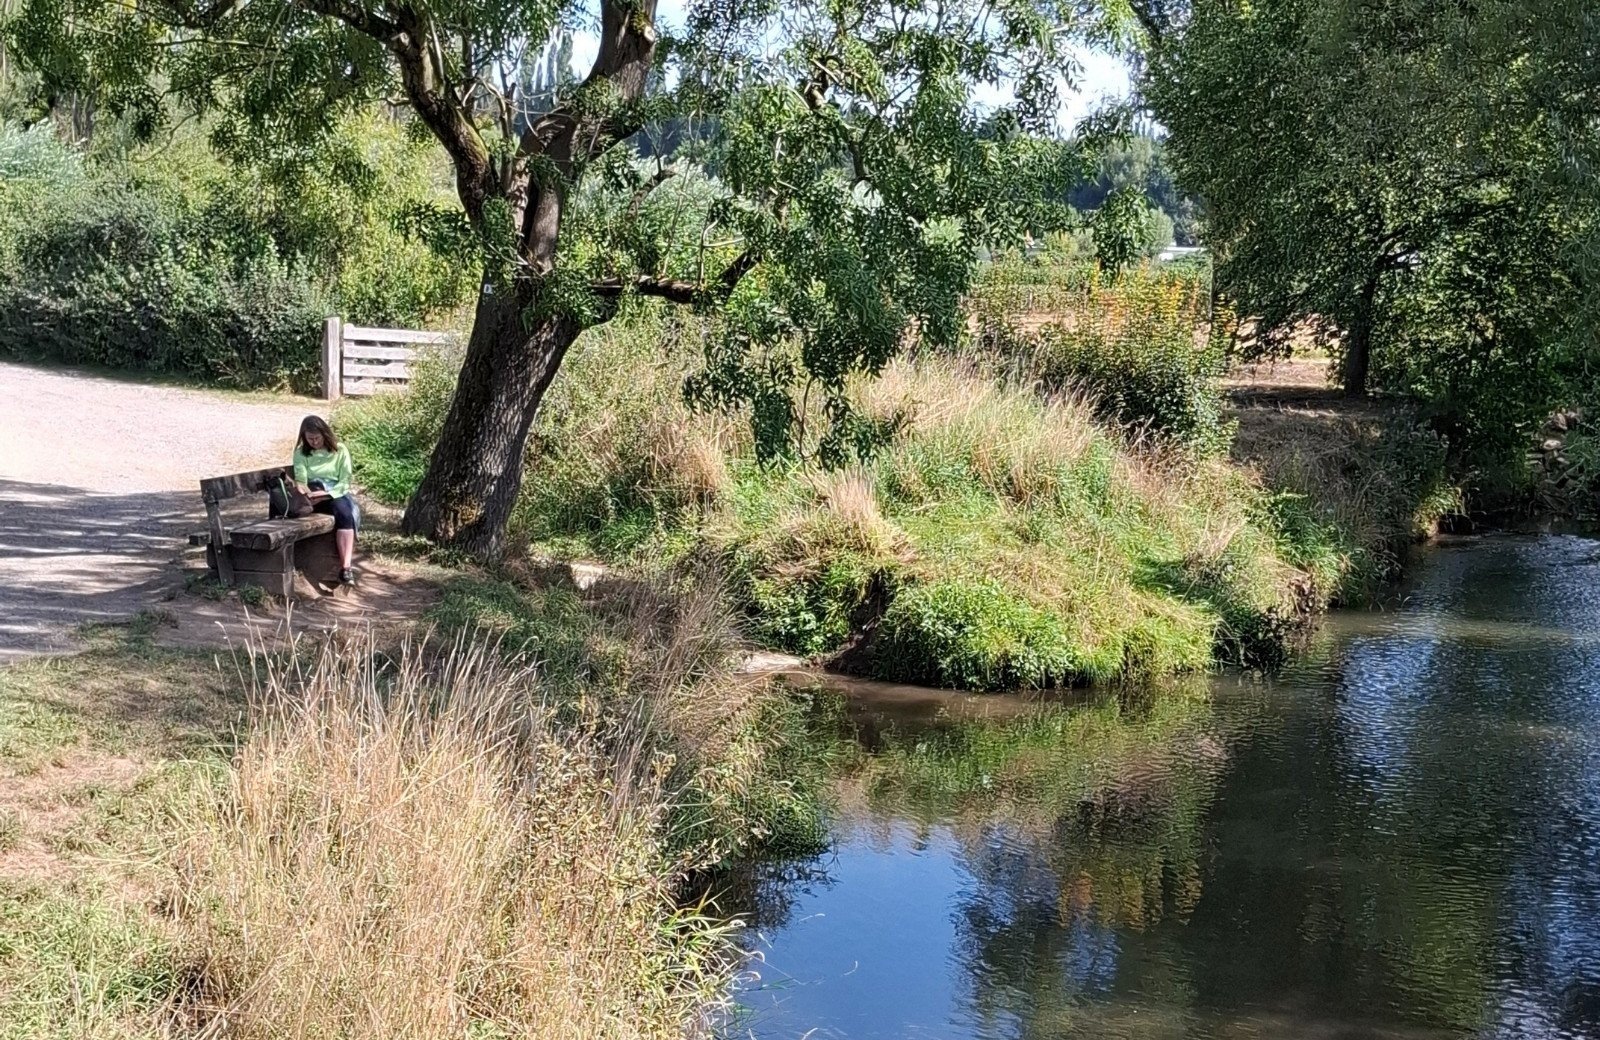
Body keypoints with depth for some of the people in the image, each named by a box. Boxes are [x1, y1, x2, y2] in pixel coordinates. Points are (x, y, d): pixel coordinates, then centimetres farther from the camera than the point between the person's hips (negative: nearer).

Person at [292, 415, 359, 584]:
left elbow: (345, 483, -2)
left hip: (337, 495, 0)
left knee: (346, 512, -36)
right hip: (314, 497, 1)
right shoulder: (301, 453, 10)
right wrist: (303, 489, -30)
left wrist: (325, 494, -19)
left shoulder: (340, 451, 7)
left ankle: (346, 567, -48)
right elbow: (301, 479, -5)